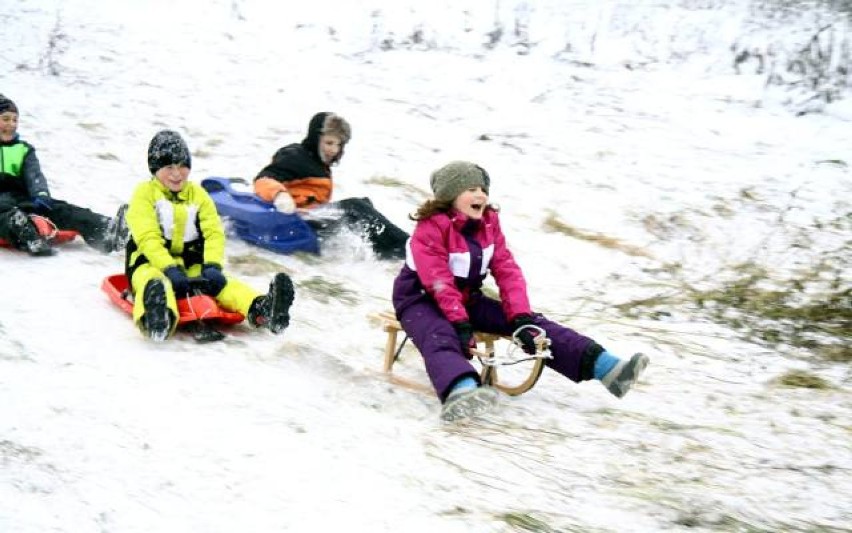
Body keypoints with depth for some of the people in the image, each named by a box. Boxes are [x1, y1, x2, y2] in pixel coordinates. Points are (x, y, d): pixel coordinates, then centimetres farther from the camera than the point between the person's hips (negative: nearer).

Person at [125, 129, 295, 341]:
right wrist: (170, 270, -27)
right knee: (154, 283, -39)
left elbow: (214, 233, 1)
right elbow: (148, 238, -12)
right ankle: (158, 317, -75)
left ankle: (262, 309, -52)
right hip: (150, 263, -4)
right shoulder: (144, 194, 1)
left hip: (190, 264, 4)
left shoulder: (197, 194, 14)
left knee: (220, 282, -25)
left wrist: (212, 266, -18)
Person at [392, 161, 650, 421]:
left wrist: (521, 317, -17)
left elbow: (507, 270, -5)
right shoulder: (430, 228, -19)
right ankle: (461, 392, -74)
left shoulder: (489, 222, 2)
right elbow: (439, 283, -27)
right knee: (440, 340, -40)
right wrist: (460, 324, -35)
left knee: (532, 324, -10)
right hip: (421, 300, -7)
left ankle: (604, 367, -20)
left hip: (468, 299, 7)